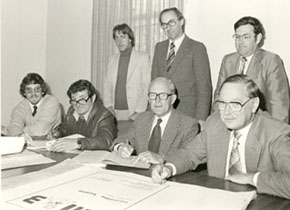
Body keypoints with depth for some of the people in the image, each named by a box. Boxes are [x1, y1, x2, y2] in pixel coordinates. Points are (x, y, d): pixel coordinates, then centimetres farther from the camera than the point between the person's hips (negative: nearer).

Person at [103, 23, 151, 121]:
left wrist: (139, 111, -12)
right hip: (115, 112, 3)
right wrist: (108, 106, 0)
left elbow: (147, 87, -4)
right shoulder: (113, 59, 15)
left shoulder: (143, 57, 1)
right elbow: (107, 85, 14)